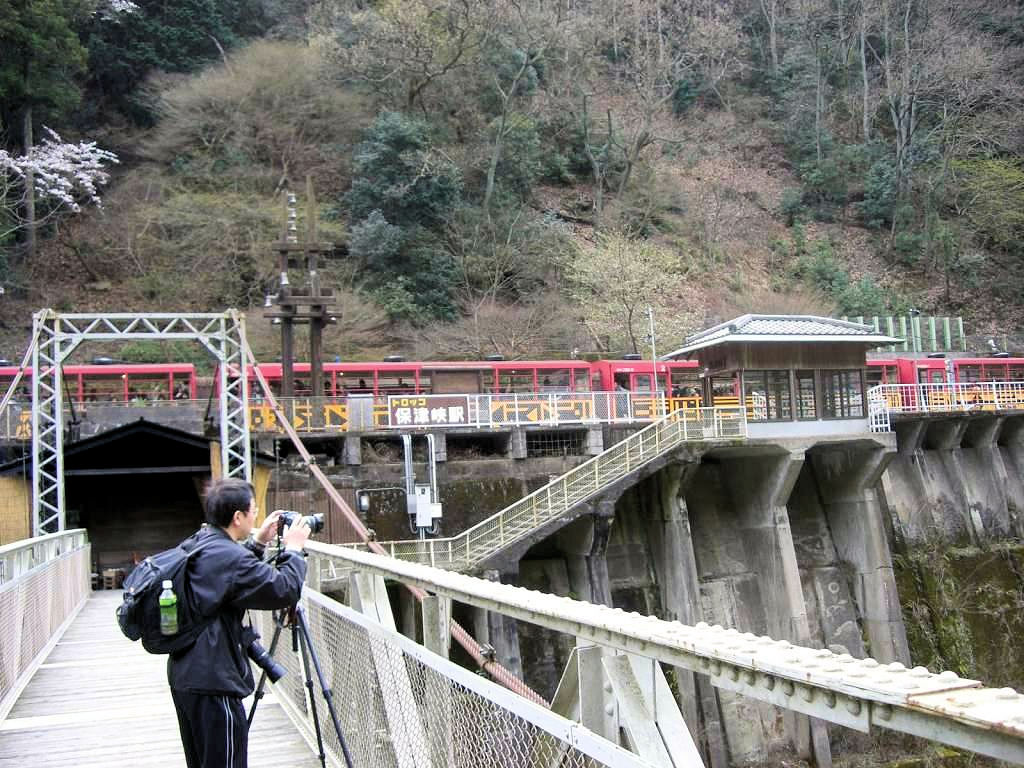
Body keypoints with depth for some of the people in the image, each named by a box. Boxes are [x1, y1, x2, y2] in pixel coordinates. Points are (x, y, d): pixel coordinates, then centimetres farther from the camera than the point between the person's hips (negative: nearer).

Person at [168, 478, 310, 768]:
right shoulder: (229, 557, -21)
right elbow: (284, 590, -16)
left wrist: (257, 544, 17)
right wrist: (293, 549, -2)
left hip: (183, 676, 9)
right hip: (214, 683, -9)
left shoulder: (192, 548, 7)